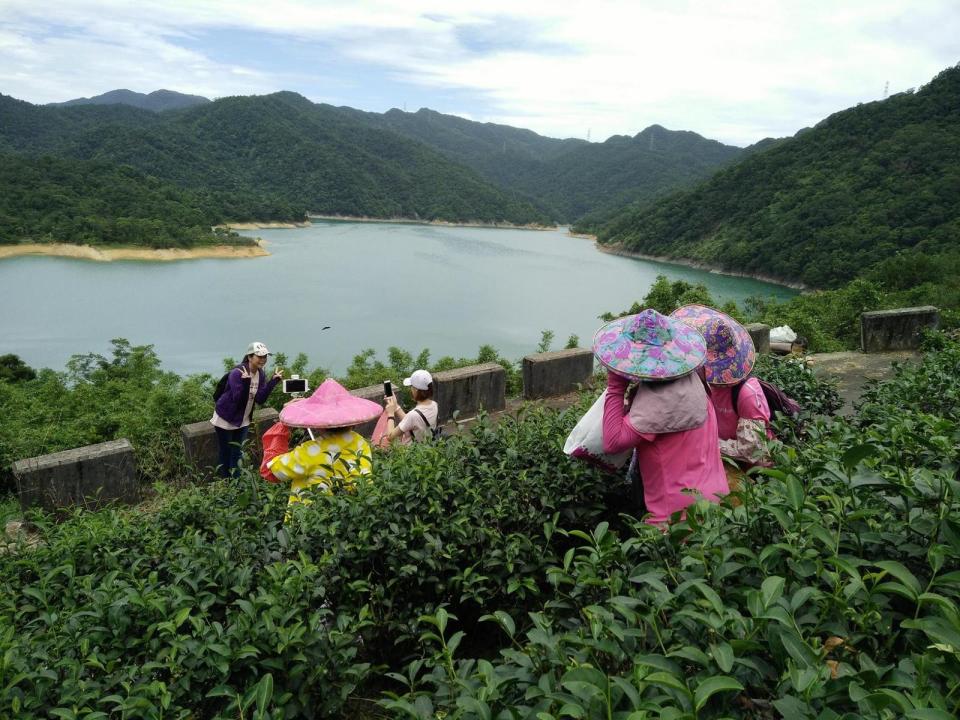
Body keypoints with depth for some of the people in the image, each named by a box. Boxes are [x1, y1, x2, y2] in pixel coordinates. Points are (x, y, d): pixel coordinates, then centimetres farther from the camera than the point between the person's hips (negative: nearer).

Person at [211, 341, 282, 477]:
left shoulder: (261, 374, -5)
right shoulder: (237, 373, -25)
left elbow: (260, 400, -13)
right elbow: (238, 400, -31)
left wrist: (274, 380, -20)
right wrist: (246, 381, -45)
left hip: (243, 420, 6)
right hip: (225, 419, -6)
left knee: (237, 454, 11)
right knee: (226, 454, 5)